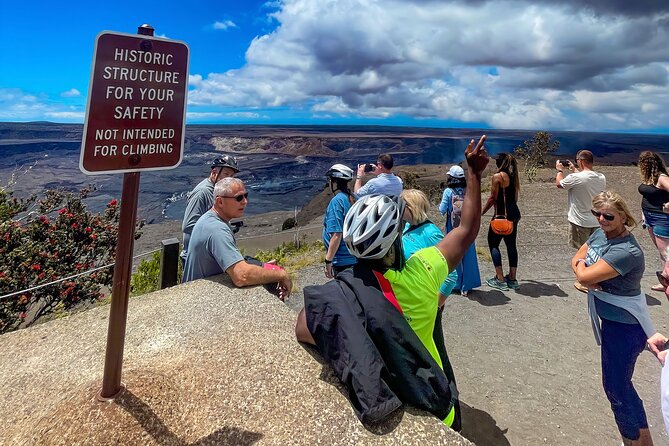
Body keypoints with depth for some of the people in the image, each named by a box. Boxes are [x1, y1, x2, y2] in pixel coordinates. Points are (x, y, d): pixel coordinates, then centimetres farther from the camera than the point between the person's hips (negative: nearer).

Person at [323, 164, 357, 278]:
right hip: (355, 258, 8)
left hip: (342, 260, -8)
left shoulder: (336, 201, -18)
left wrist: (328, 261, -18)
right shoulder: (353, 199, 5)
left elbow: (336, 235, -22)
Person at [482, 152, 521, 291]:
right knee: (511, 245, 12)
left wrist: (481, 212, -2)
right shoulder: (514, 177, 11)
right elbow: (515, 197, 15)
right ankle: (512, 279, 18)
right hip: (514, 214, 8)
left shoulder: (497, 176, -11)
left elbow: (492, 199, -11)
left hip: (501, 214, -8)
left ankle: (500, 279, 0)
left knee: (493, 244, 2)